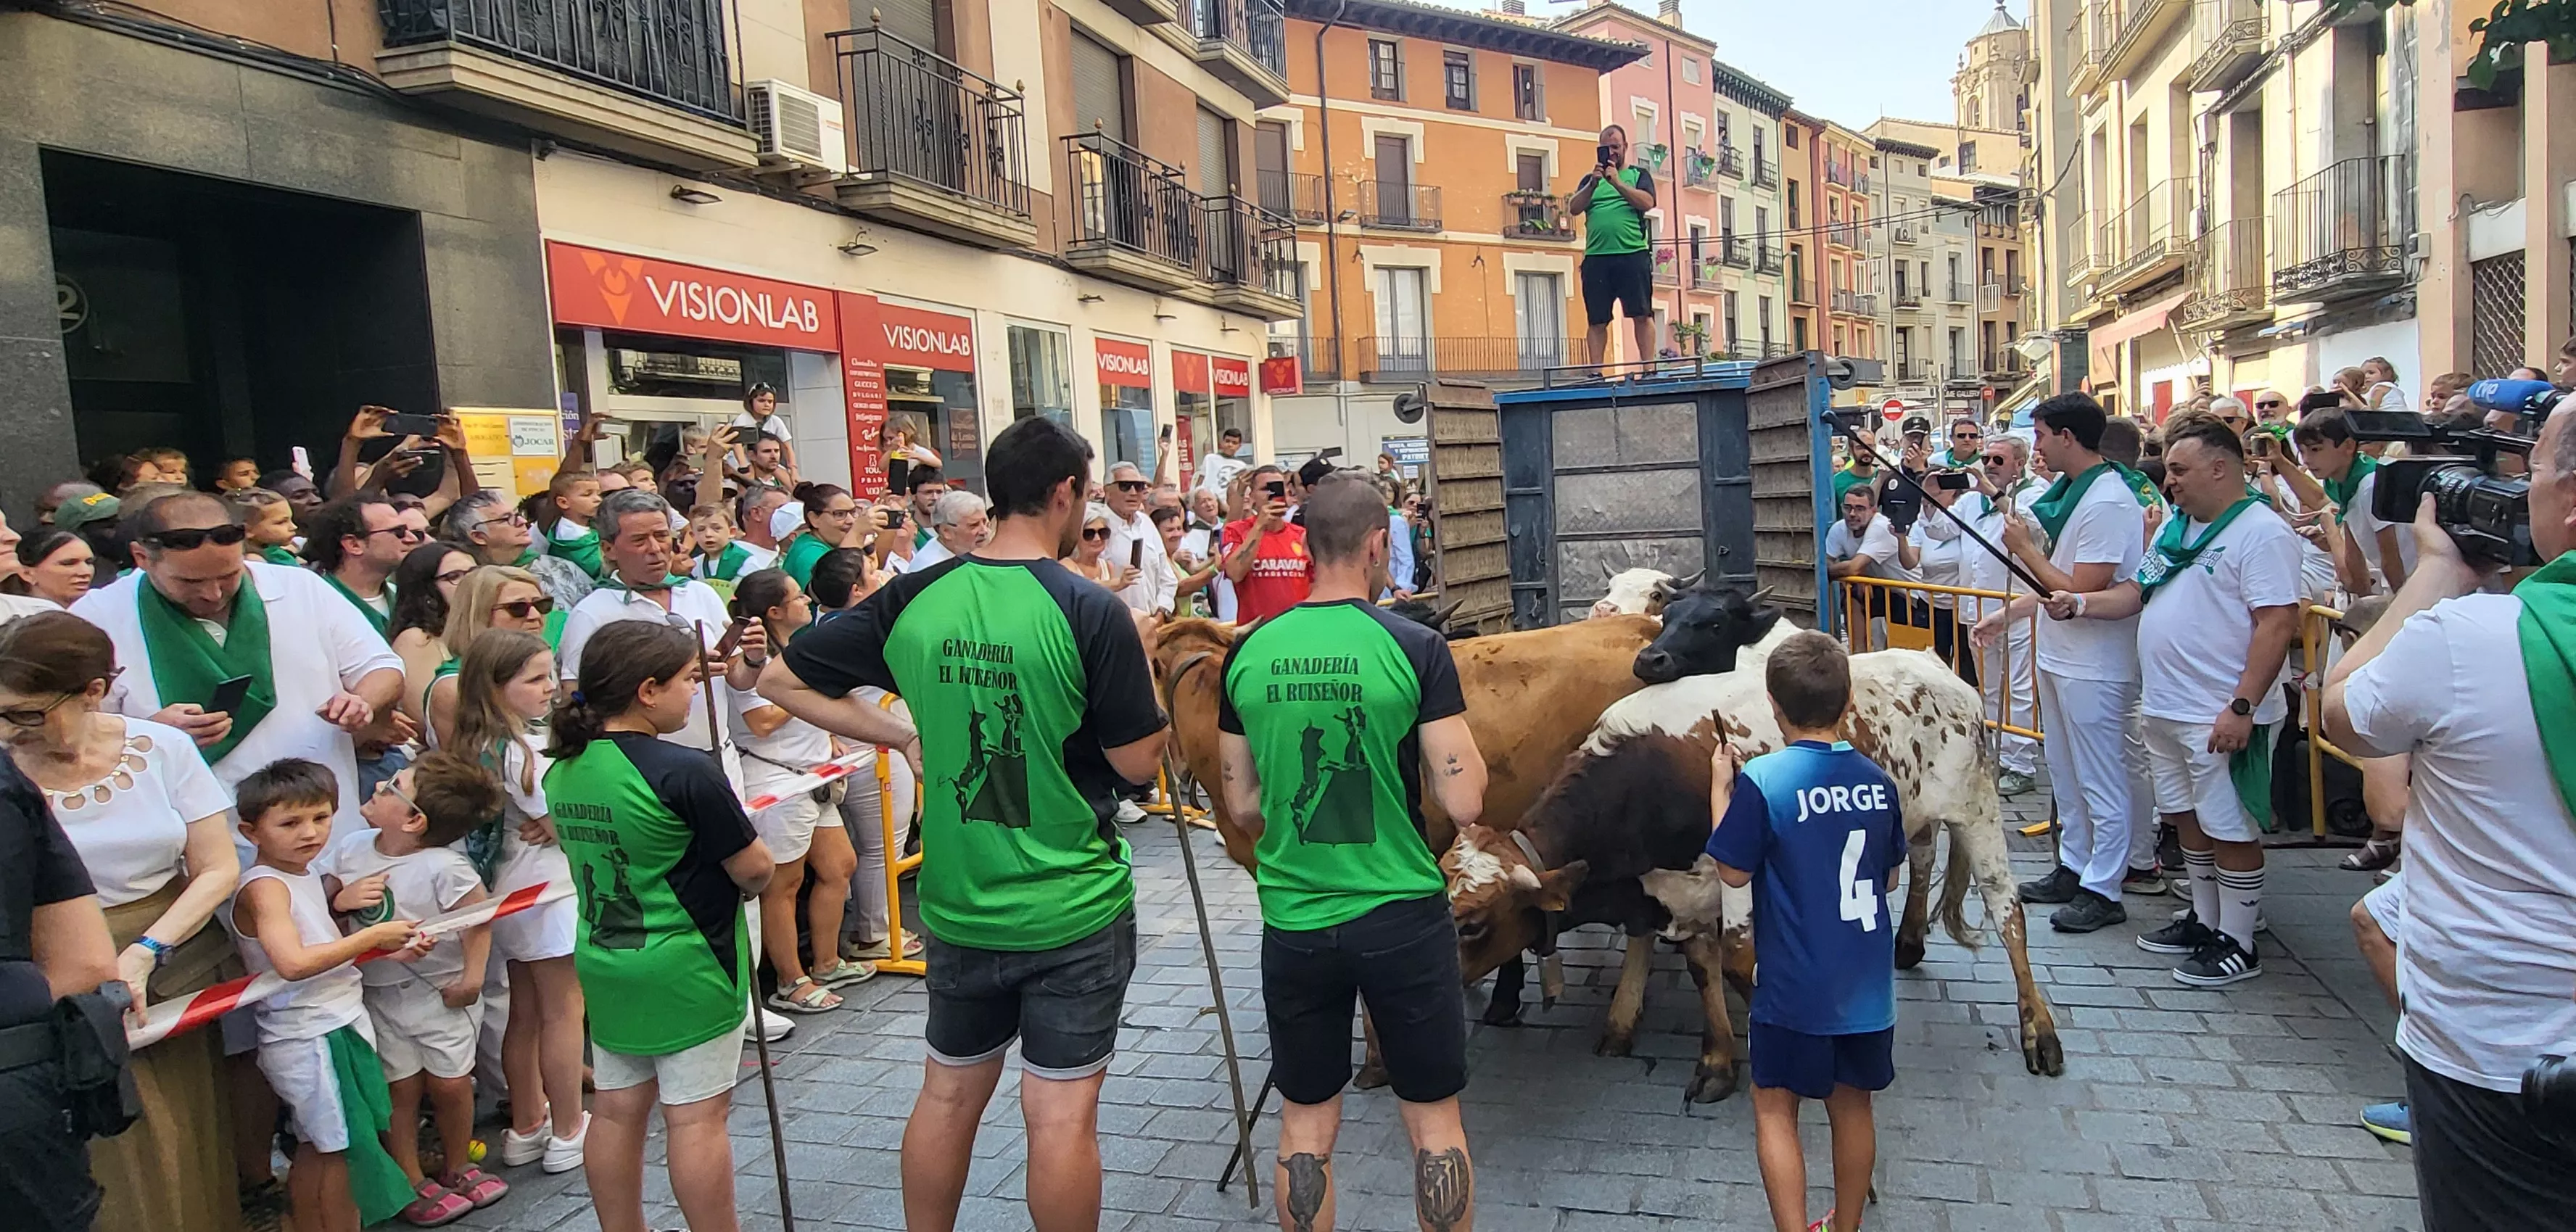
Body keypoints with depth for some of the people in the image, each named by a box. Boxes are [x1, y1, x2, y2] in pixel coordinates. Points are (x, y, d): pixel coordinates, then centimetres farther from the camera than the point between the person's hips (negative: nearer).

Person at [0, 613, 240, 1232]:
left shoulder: (162, 748, -5)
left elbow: (218, 869, -2)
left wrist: (144, 952, -14)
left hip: (182, 964, 2)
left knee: (195, 1146, 10)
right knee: (123, 1162, 1)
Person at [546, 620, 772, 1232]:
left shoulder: (562, 770, 2)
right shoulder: (684, 772, -21)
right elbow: (754, 869, -16)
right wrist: (749, 877, 6)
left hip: (604, 963, 7)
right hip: (686, 969, -7)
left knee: (616, 1110, 15)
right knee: (696, 1118, 2)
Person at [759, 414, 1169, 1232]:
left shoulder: (914, 600, -3)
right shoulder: (1091, 612, -17)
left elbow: (782, 681, 4)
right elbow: (1138, 764, -12)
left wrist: (902, 735, 7)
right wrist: (1141, 671, 4)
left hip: (958, 906, 5)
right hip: (1073, 908, -4)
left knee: (949, 1095, 20)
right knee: (1061, 1113, 6)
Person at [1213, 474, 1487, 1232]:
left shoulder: (1248, 655, -2)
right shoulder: (1416, 649, -12)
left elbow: (1244, 808, 5)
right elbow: (1465, 803, -12)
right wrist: (1463, 741, 7)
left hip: (1294, 922, 3)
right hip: (1403, 919, -2)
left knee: (1306, 1125, 17)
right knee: (1434, 1120, 15)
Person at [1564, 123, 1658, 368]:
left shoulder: (1638, 174, 14)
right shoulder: (1589, 180, 20)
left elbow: (1647, 202, -4)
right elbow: (1573, 208, 5)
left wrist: (1617, 182, -11)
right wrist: (1593, 183, -9)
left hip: (1633, 254, -2)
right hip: (1596, 257, 2)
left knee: (1642, 315, -7)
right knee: (1596, 321, 0)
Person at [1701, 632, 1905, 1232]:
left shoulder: (1762, 780, -17)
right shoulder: (1877, 780, -1)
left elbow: (1734, 872, -9)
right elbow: (1889, 877, 10)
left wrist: (1720, 786, -2)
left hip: (1795, 987, -5)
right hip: (1868, 985, 5)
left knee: (1774, 1107, 10)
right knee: (1852, 1105, 19)